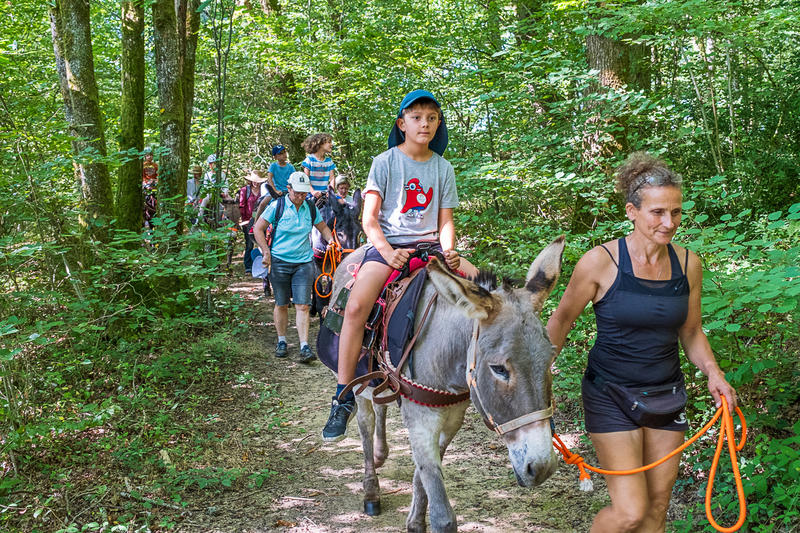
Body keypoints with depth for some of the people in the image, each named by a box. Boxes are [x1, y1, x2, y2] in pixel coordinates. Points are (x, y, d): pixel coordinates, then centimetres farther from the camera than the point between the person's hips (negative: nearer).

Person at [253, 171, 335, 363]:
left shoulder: (310, 208, 6)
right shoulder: (277, 206, -4)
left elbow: (323, 227, 22)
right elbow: (258, 228, 2)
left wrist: (331, 240, 4)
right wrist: (266, 252, -5)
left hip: (304, 262, 1)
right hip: (279, 261, -1)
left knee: (303, 306, -7)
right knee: (281, 304, 8)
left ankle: (304, 347, -7)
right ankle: (282, 342, 24)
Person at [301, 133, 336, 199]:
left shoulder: (329, 161, 13)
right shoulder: (309, 159, 1)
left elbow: (332, 179, 6)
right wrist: (313, 192, -21)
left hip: (325, 194, 4)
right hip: (311, 195, -4)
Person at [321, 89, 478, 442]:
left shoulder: (443, 168, 11)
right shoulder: (385, 162, 1)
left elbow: (445, 221, 12)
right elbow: (369, 219, -4)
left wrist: (448, 252, -9)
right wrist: (388, 252, -20)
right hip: (387, 244, -3)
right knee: (356, 306, -27)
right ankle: (343, 399, -18)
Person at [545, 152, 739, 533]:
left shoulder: (687, 263, -2)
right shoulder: (600, 262, -16)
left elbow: (691, 332, 11)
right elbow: (561, 321, -3)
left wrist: (713, 373, -5)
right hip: (611, 396, -5)